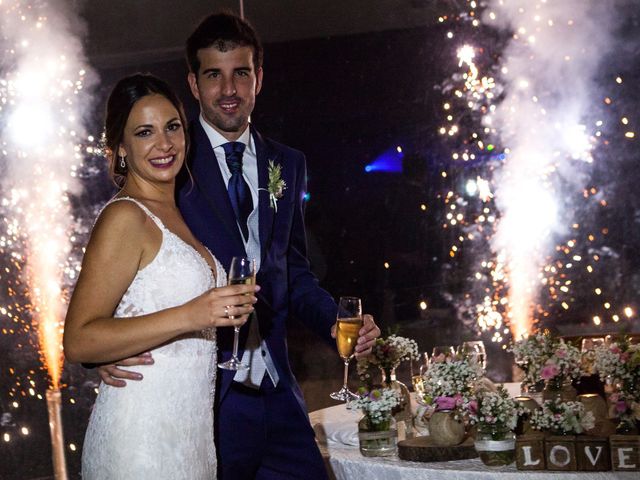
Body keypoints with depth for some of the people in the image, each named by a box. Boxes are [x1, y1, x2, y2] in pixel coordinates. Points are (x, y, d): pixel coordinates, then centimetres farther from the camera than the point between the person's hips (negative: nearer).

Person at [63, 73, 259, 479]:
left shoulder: (172, 216, 13)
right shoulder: (125, 218, -13)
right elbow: (78, 342, -20)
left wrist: (229, 310, 11)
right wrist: (190, 316, -26)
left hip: (191, 427, 9)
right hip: (140, 435, -9)